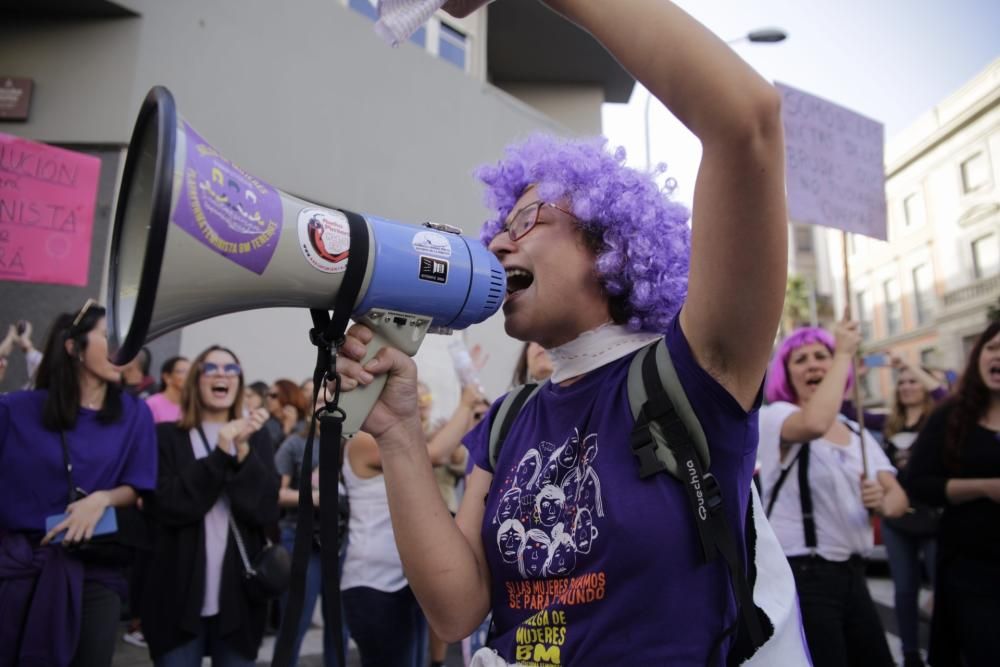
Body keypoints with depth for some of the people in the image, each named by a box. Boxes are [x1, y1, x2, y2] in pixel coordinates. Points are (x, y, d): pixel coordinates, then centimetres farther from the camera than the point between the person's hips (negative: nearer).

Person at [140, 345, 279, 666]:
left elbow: (266, 511, -5)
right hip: (179, 595, -2)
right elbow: (165, 507, -12)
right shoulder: (167, 436, 0)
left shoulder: (256, 438, 6)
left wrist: (243, 451, -17)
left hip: (239, 596, 2)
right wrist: (221, 455, -20)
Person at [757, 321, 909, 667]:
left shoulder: (857, 431, 14)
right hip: (802, 575, -7)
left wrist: (883, 502, -15)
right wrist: (845, 353, -20)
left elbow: (899, 497, 9)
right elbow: (815, 424, -32)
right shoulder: (775, 416, -8)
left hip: (852, 573, 7)